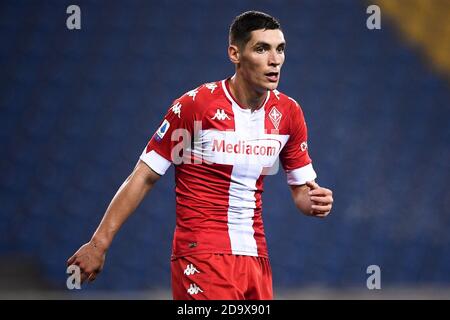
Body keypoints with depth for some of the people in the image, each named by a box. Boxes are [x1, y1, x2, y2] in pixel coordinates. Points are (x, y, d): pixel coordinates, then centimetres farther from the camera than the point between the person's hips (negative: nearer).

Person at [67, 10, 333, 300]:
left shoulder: (289, 113, 5)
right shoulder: (195, 105, -10)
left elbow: (301, 188, 15)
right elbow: (144, 178, -5)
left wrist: (315, 202, -10)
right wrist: (99, 243, -7)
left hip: (256, 257, 6)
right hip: (202, 254, -5)